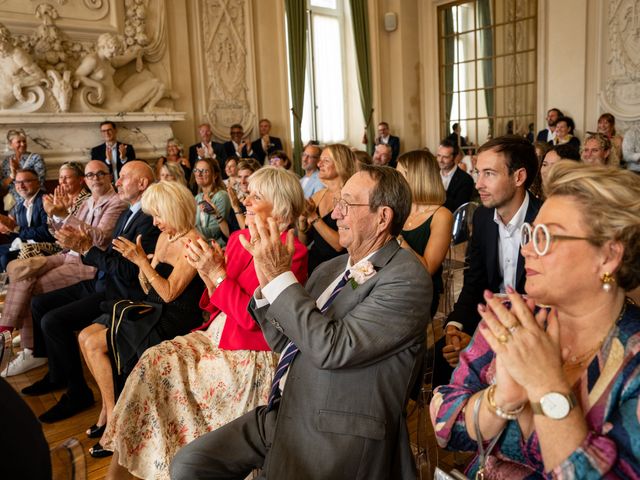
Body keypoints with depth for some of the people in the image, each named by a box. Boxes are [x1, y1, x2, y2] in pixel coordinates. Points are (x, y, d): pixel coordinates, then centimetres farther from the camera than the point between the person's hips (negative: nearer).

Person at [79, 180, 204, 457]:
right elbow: (148, 289, 12)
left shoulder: (190, 243, -16)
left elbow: (169, 293, -21)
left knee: (94, 344, -14)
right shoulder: (164, 237, 11)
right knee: (85, 336, -1)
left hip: (174, 320, -9)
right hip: (153, 310, 9)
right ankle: (109, 405, 11)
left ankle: (114, 416, 1)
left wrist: (142, 260, -22)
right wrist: (139, 261, -4)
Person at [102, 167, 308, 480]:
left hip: (251, 356, -7)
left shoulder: (292, 252, -14)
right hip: (215, 337, 7)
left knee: (160, 371, -14)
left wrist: (217, 273, -18)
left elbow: (252, 317, -18)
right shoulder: (238, 238, 7)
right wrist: (207, 275, -7)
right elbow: (216, 305, 11)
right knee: (155, 358, -12)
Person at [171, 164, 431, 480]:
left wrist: (280, 277, -17)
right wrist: (268, 281, -2)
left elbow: (332, 348, -23)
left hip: (336, 438, -6)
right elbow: (286, 343, 13)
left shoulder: (407, 278, -14)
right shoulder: (331, 268, 9)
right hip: (283, 415, 7)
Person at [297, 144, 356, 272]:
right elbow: (304, 242, 11)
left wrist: (314, 217, -16)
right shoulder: (318, 196, 7)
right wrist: (302, 220, -7)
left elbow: (341, 245, -17)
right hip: (312, 263, 5)